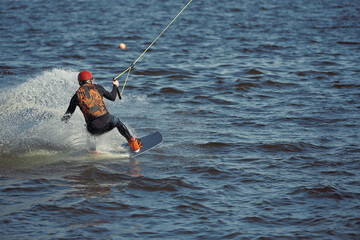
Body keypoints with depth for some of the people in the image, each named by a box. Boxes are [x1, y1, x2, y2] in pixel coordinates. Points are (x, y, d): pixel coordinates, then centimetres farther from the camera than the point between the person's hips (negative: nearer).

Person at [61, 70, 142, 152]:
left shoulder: (76, 96, 7)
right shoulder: (97, 87, 7)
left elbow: (68, 113, 12)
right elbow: (112, 97, 21)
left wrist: (65, 118, 34)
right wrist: (115, 86, 39)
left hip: (94, 128, 0)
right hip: (106, 121, 0)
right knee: (117, 122, 33)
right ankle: (132, 143, 32)